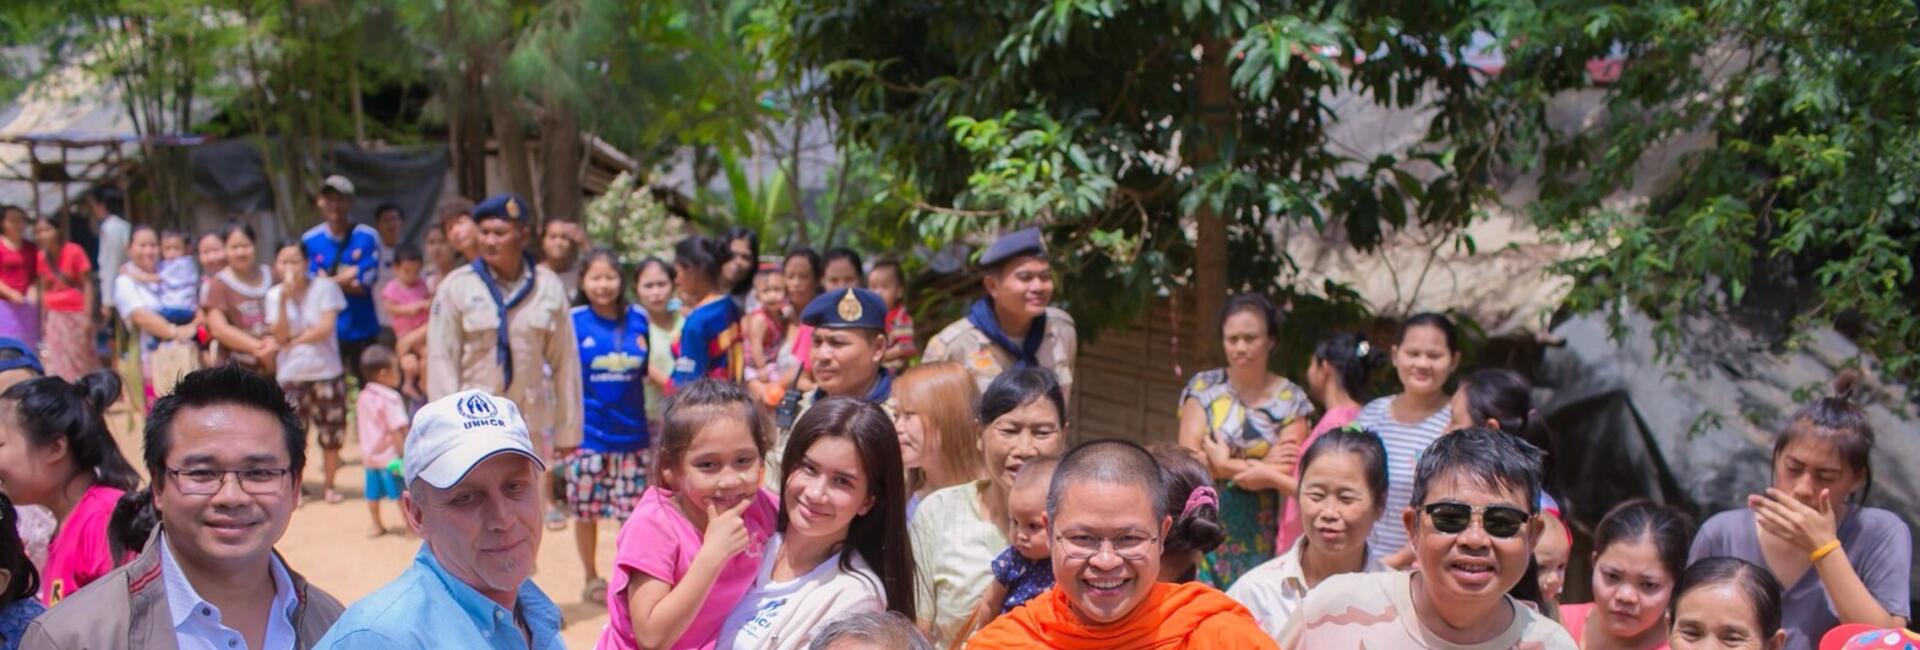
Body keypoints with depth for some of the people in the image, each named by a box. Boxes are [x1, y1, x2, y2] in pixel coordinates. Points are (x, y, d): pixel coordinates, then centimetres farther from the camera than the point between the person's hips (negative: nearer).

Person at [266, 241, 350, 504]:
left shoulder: (324, 287, -5)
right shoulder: (274, 295, 1)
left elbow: (326, 328, -11)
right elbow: (280, 336, -8)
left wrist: (295, 339, -7)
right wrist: (285, 299, -16)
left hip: (326, 373, -1)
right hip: (290, 375, 1)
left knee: (331, 432, 4)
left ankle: (328, 485, 19)